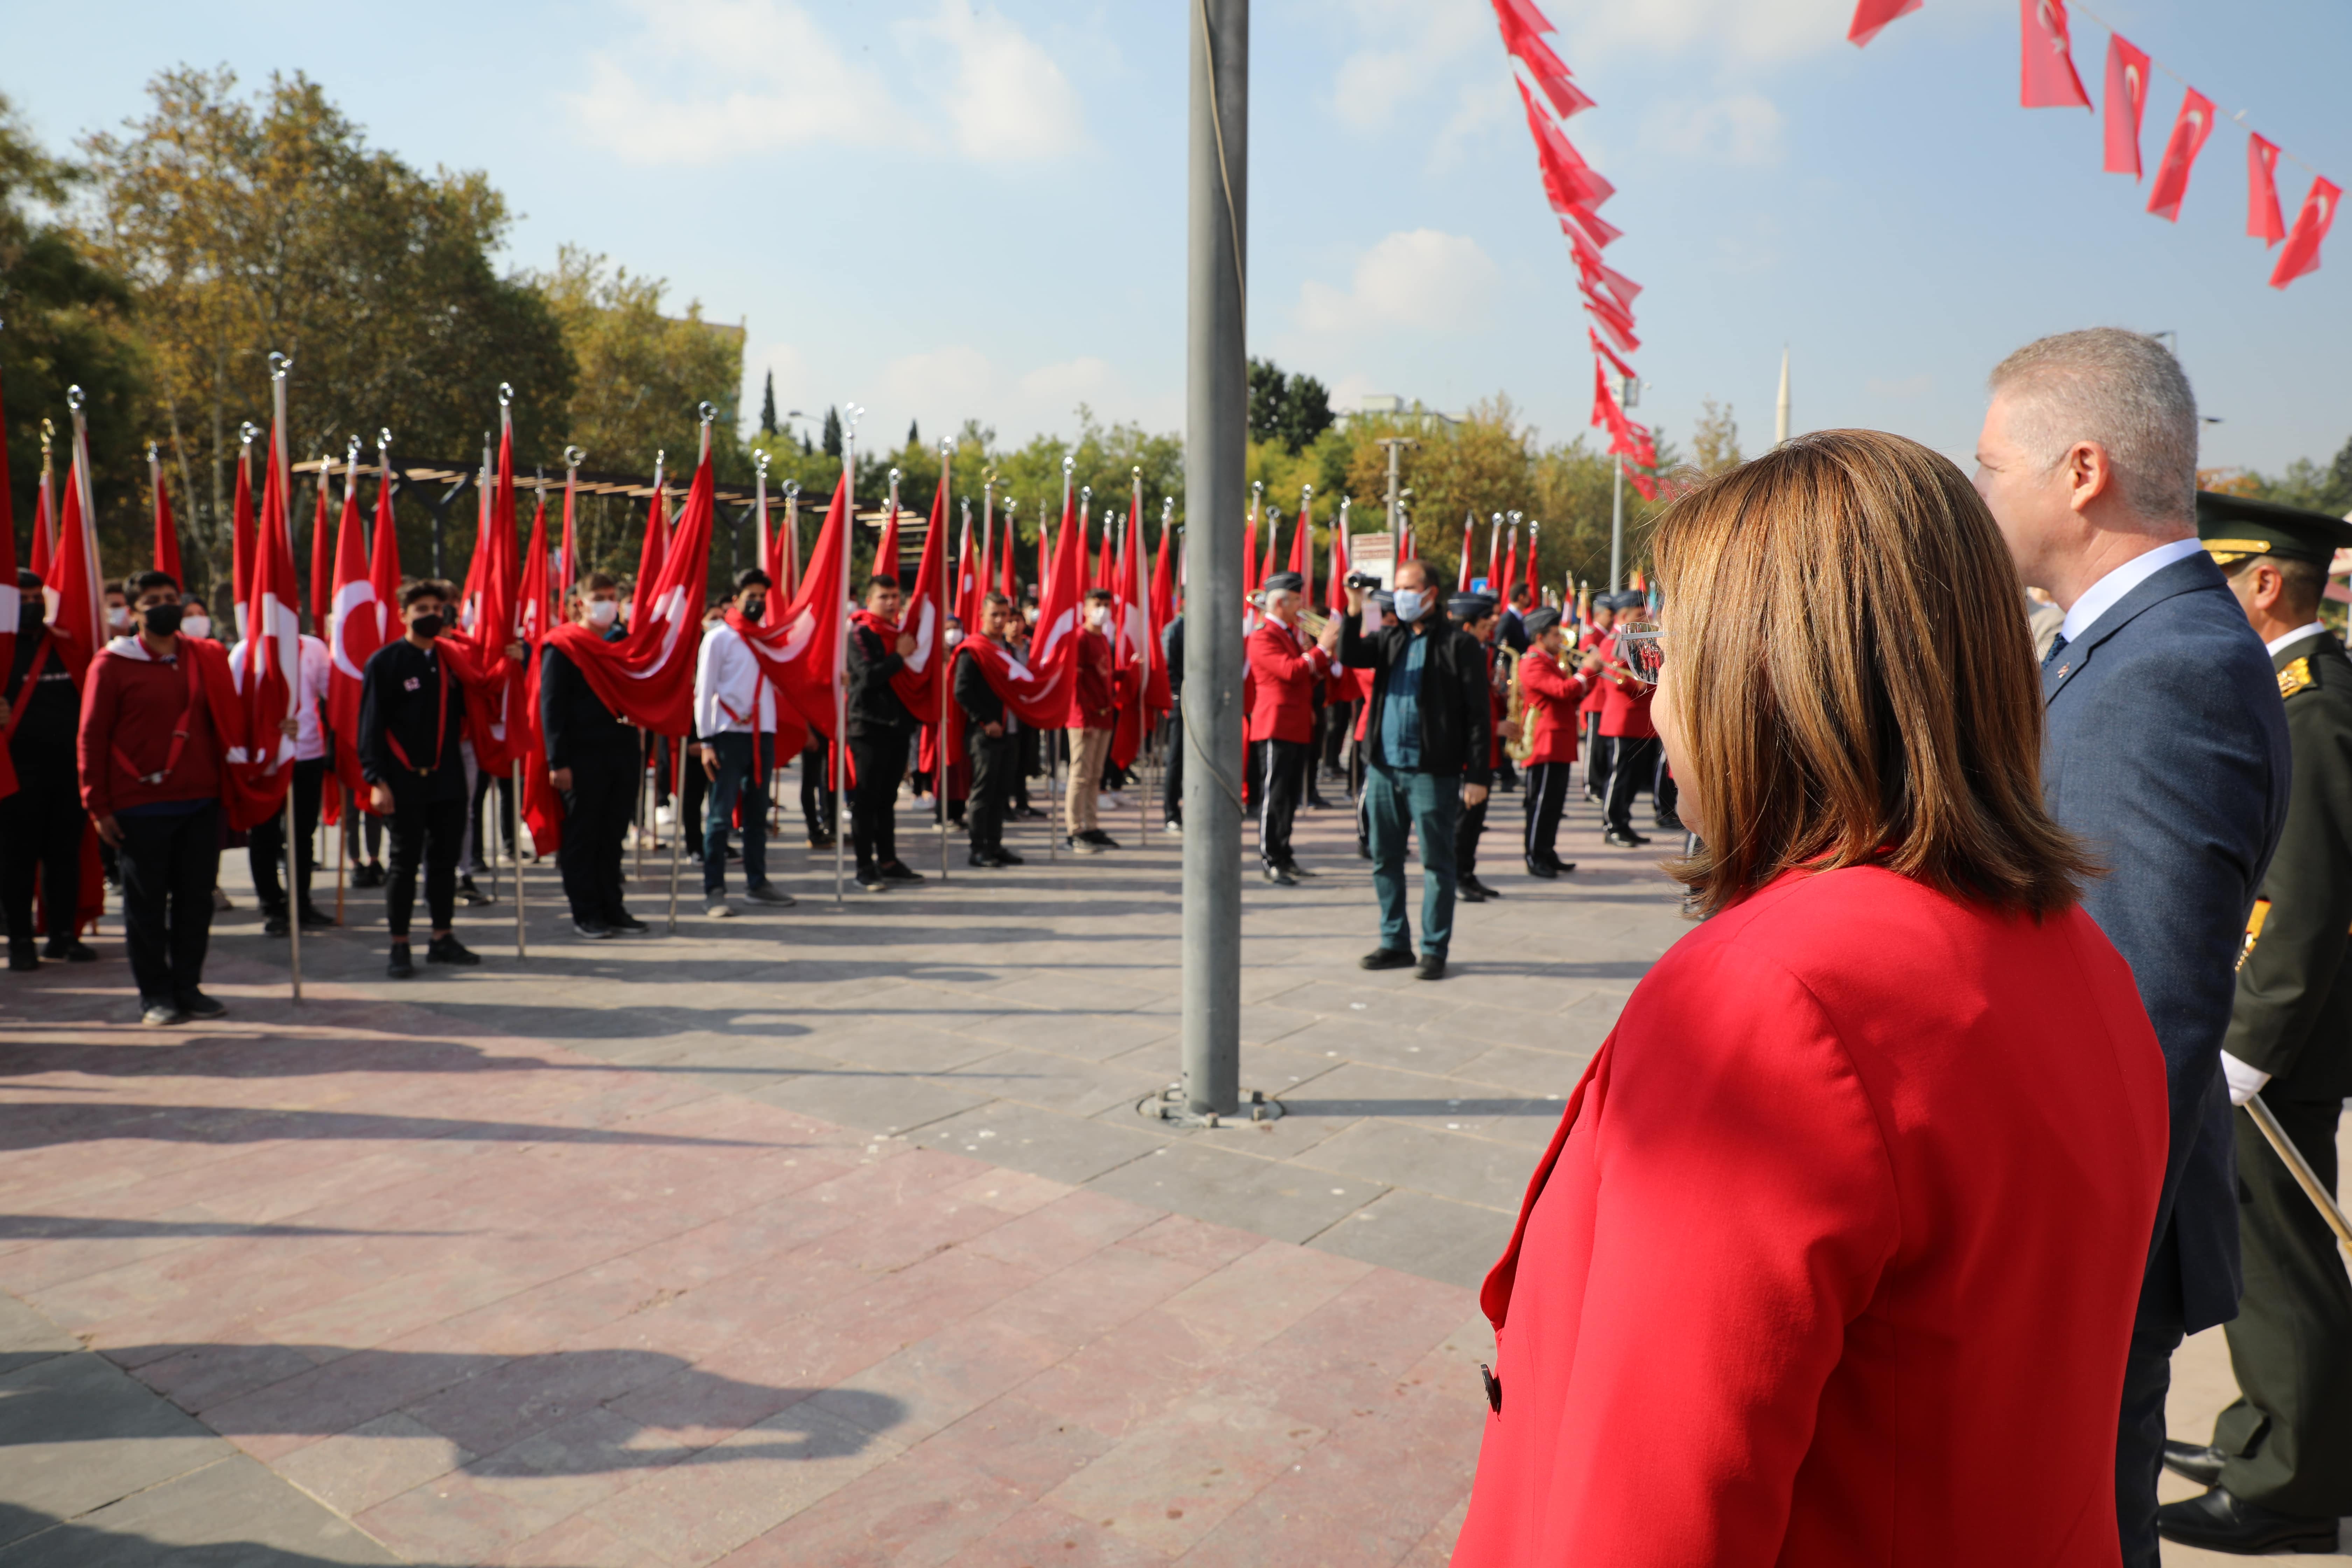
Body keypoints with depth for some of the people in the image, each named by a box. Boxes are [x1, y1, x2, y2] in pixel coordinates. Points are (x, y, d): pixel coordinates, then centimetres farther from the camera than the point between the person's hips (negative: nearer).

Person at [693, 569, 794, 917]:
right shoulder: (719, 638, 0)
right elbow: (703, 691, -4)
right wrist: (706, 741, -10)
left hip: (763, 734, 5)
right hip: (729, 735, -5)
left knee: (758, 813, 11)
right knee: (720, 814, -5)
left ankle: (757, 882, 19)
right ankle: (714, 891, -2)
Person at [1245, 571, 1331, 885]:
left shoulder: (1293, 633, 19)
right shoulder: (1263, 636, -11)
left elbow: (1310, 677, 22)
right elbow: (1291, 671, -24)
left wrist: (1322, 658, 4)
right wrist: (1322, 649, -18)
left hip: (1300, 727, 9)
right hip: (1277, 727, -9)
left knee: (1291, 796, 14)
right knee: (1274, 796, -6)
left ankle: (1284, 856, 22)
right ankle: (1269, 861, -1)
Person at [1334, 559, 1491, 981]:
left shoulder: (1459, 645, -5)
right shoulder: (1391, 638, 13)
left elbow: (1479, 713, -7)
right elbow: (1351, 656, -1)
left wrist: (1478, 776, -12)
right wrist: (1354, 611, -13)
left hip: (1433, 772, -6)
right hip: (1384, 768, 6)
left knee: (1437, 863, 3)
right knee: (1385, 860, 12)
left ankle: (1434, 950, 13)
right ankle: (1395, 943, 24)